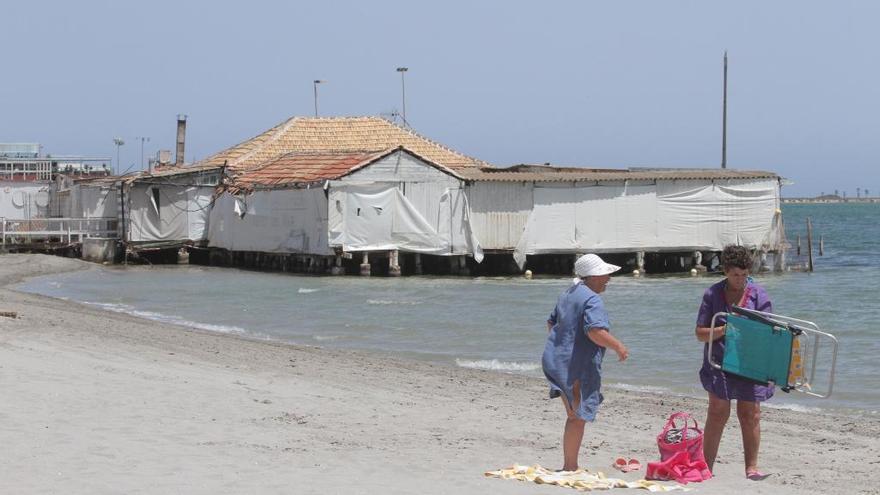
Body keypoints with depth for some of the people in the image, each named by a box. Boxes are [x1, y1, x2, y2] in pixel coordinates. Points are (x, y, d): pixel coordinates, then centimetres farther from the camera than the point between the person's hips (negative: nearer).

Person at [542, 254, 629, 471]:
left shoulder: (568, 294, 15)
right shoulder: (592, 300, -15)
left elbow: (551, 323, 25)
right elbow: (595, 331, -29)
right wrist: (618, 347, -18)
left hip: (556, 361, 9)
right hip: (577, 366, -9)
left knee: (574, 416, 18)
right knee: (577, 418, -1)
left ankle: (570, 466, 22)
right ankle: (570, 467, 2)